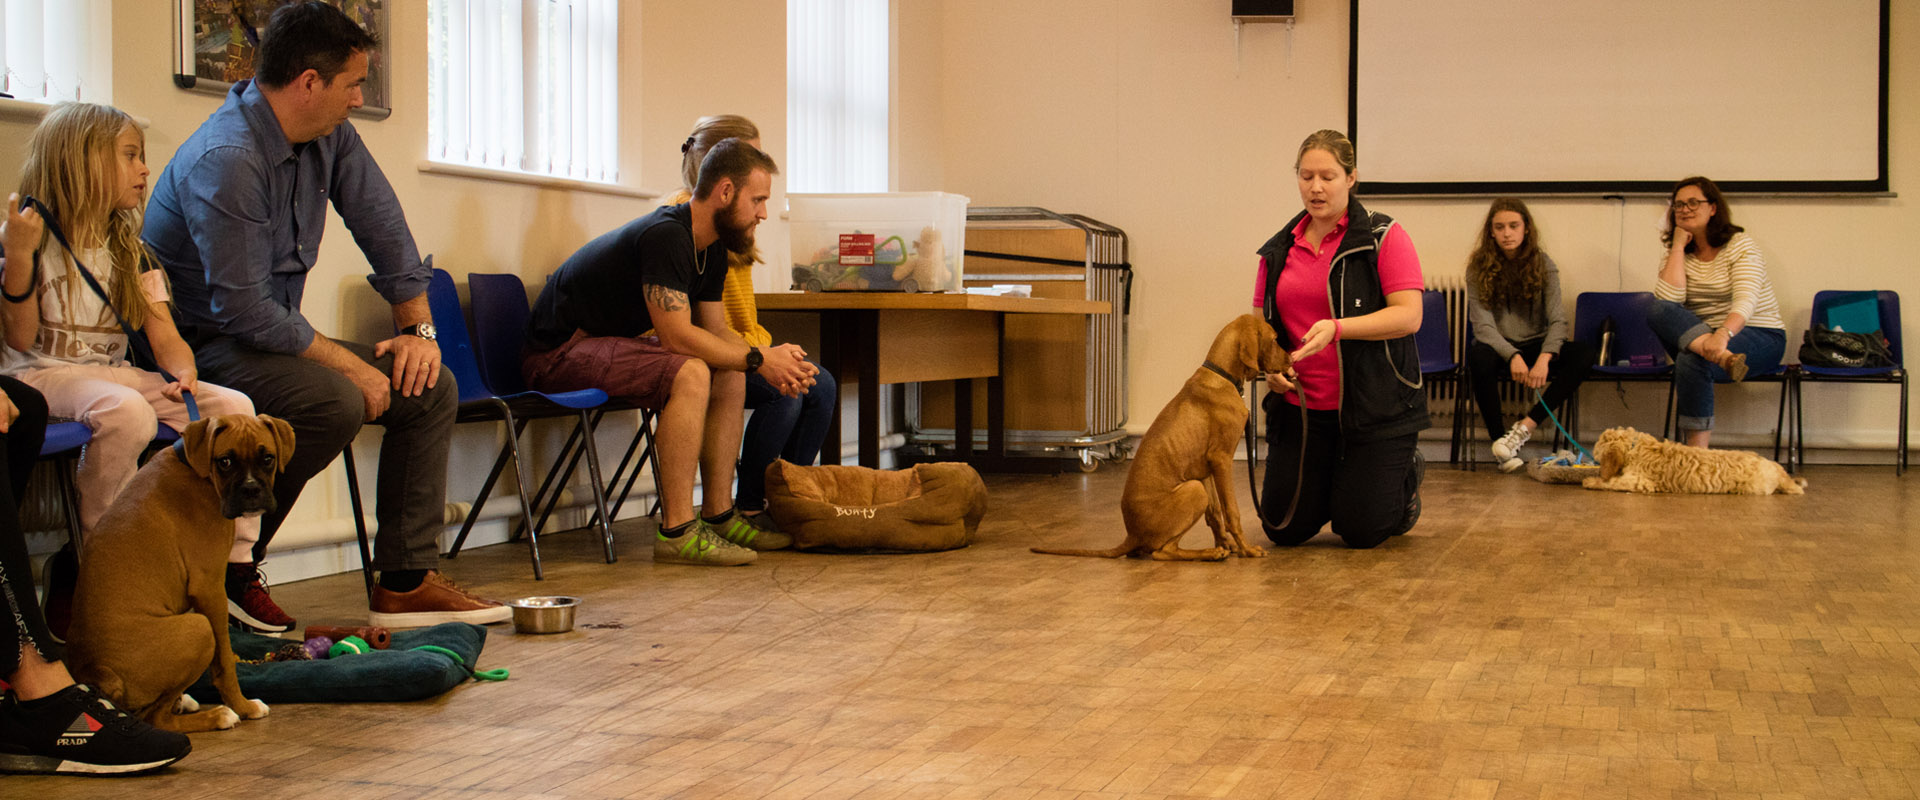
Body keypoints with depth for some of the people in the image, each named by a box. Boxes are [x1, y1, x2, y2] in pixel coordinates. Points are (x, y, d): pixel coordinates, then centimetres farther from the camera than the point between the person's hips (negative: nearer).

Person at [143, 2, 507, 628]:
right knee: (335, 402, -34)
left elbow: (382, 224, 11)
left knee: (431, 388, -2)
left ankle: (405, 581, -4)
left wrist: (417, 325, 2)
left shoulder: (330, 137, 1)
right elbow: (243, 309, -28)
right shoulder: (226, 160, -25)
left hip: (276, 335, 9)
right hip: (200, 346, -9)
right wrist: (346, 362, -22)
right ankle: (225, 570, -16)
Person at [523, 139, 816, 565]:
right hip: (557, 353, -10)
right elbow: (677, 336, -28)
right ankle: (677, 532, -26)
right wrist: (759, 359, -22)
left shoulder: (712, 248, 7)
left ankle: (718, 515, 4)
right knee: (689, 374, -29)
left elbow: (717, 330, 10)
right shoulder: (664, 236, -25)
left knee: (730, 374, 2)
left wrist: (774, 361, -8)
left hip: (609, 343, 10)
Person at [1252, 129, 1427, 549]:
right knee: (1284, 529, 2)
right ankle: (1333, 483, 34)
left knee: (1362, 533, -3)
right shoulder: (1279, 250, 8)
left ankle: (1406, 472, 29)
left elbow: (1409, 315, -15)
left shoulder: (1384, 236, -6)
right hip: (1300, 404, 5)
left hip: (1374, 403, -4)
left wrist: (1337, 328, -27)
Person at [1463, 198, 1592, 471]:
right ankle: (1499, 438, -24)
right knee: (1479, 356, -38)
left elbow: (1557, 320, -10)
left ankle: (1526, 425, -27)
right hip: (1498, 347, -2)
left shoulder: (1543, 265, 0)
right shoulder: (1479, 268, -5)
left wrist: (1544, 358, -30)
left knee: (1583, 353, -26)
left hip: (1536, 346, 2)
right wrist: (1513, 356, -32)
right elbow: (1483, 325, -14)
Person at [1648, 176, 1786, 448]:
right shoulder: (1677, 255, 9)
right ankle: (1724, 358, -49)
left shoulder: (1741, 245, -4)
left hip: (1761, 337, -4)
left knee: (1691, 359, -34)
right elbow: (1668, 299, -11)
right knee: (1658, 311, -27)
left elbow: (1746, 300, -21)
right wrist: (1678, 247, -7)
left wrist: (1723, 334, -41)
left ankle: (1697, 448, -32)